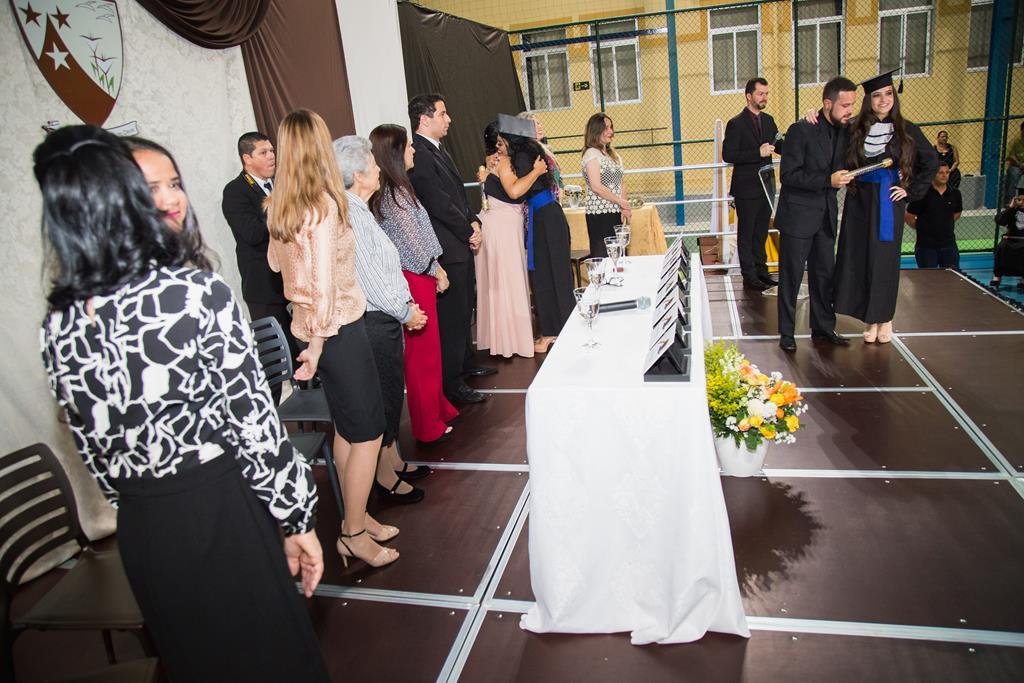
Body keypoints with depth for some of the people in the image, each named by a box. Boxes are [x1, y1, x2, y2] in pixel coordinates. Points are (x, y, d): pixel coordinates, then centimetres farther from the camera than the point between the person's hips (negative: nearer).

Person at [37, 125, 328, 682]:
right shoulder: (197, 293, -19)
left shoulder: (56, 328, -3)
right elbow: (254, 423, -17)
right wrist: (298, 517, -6)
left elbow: (94, 453, 6)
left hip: (140, 531, 5)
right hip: (221, 510, -5)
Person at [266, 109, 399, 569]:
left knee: (346, 427, 19)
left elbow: (275, 261, 21)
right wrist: (317, 344, -15)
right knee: (367, 432, 4)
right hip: (337, 328, -8)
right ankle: (354, 533, 16)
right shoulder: (324, 203, -18)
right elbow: (325, 281, -22)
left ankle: (355, 517, 32)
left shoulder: (280, 205, 5)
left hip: (305, 323, 8)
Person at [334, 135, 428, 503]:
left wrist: (406, 306, 12)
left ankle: (393, 459, 36)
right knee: (385, 396, 3)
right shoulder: (350, 215, -20)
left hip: (384, 318, 10)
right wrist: (405, 311, -10)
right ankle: (385, 476, 19)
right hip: (374, 321, -10)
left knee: (392, 392, 20)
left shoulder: (359, 210, 12)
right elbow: (369, 278, -22)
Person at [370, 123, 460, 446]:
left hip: (417, 277, 9)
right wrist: (437, 271, -5)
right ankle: (429, 427, 15)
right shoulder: (394, 194, -19)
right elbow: (413, 243, -18)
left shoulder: (393, 189, 11)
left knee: (428, 348, 18)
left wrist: (436, 268, 9)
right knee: (423, 352, 2)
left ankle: (439, 409, 33)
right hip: (415, 279, -9)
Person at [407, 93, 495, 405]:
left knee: (463, 310, 20)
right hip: (446, 249, -10)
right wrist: (469, 233, -10)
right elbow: (438, 204, -20)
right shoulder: (418, 155, -16)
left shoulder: (437, 151, 16)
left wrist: (474, 222, 4)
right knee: (452, 316, -4)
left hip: (461, 245, 10)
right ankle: (451, 384, 6)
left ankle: (465, 364, 35)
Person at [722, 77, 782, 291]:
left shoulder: (768, 120, 10)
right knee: (746, 234, 3)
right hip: (747, 188, -7)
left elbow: (779, 146, 12)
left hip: (766, 185, 7)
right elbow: (728, 155, -16)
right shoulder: (736, 124, -10)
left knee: (761, 232, 15)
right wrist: (758, 153, -22)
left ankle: (761, 271, 26)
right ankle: (749, 277, 10)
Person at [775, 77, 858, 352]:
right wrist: (828, 180, -23)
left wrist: (845, 177, -1)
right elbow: (788, 175, -17)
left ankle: (823, 328, 23)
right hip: (798, 215, -6)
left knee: (825, 274, 12)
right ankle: (786, 332, 11)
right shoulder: (801, 130, -13)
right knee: (791, 276, 1)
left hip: (826, 215, 6)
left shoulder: (845, 131, 7)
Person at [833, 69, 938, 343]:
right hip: (859, 203, 1)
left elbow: (930, 162, 8)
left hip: (888, 204, -1)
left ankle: (884, 318, 18)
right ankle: (870, 318, 15)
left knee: (885, 260, 5)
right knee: (859, 259, 3)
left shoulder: (906, 130, 0)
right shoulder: (854, 130, 1)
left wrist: (912, 190, 0)